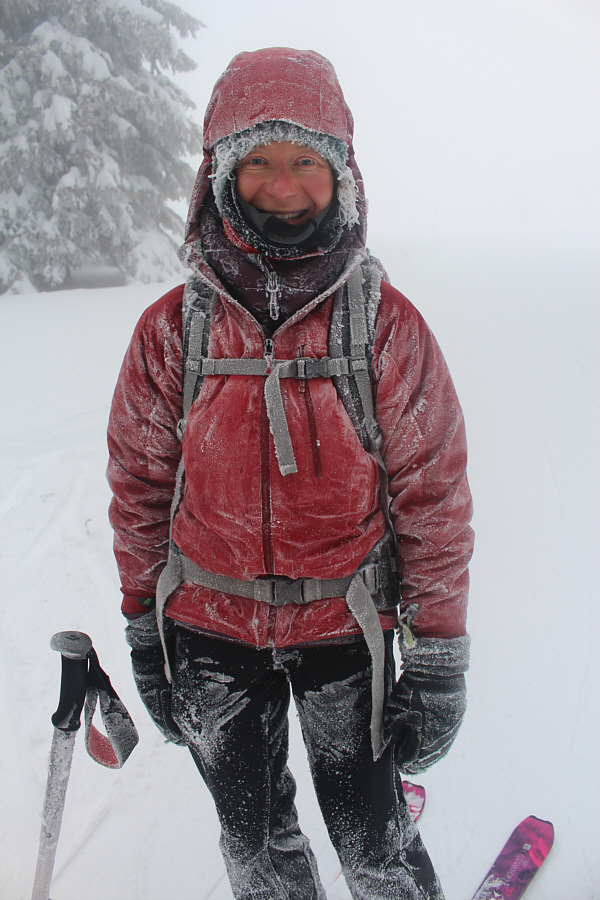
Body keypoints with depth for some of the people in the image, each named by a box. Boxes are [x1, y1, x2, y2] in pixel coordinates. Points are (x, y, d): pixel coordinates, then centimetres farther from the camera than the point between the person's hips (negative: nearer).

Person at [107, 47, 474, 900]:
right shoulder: (173, 327, -6)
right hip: (209, 631, 2)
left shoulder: (386, 324, -10)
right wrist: (145, 632, 7)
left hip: (344, 632, -1)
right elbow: (139, 487, 3)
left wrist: (439, 656, -5)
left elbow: (434, 498, -6)